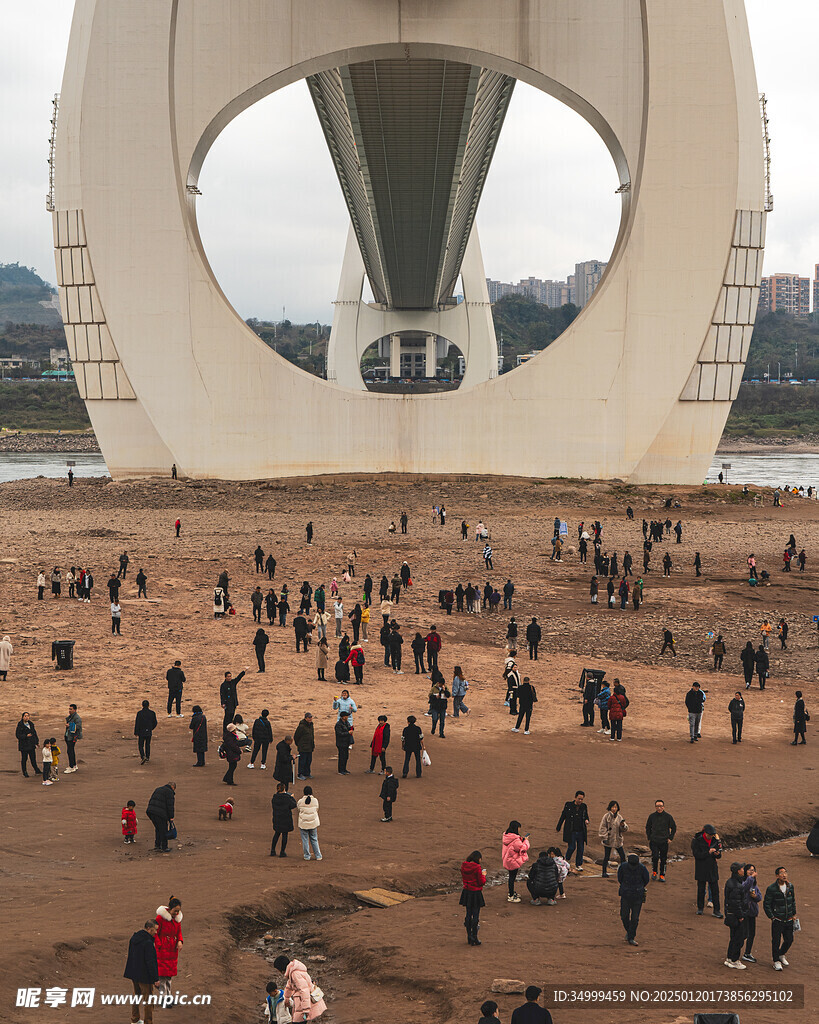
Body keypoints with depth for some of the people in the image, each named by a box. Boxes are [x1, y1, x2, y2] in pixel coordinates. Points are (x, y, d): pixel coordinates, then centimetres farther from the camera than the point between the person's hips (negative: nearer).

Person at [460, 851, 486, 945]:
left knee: (468, 914, 14)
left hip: (466, 891, 6)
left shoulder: (463, 866, 1)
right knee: (476, 916, 2)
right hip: (476, 893, -6)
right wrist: (483, 875, 4)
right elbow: (482, 882, -16)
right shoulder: (477, 868, -18)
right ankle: (474, 938, 4)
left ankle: (469, 937, 20)